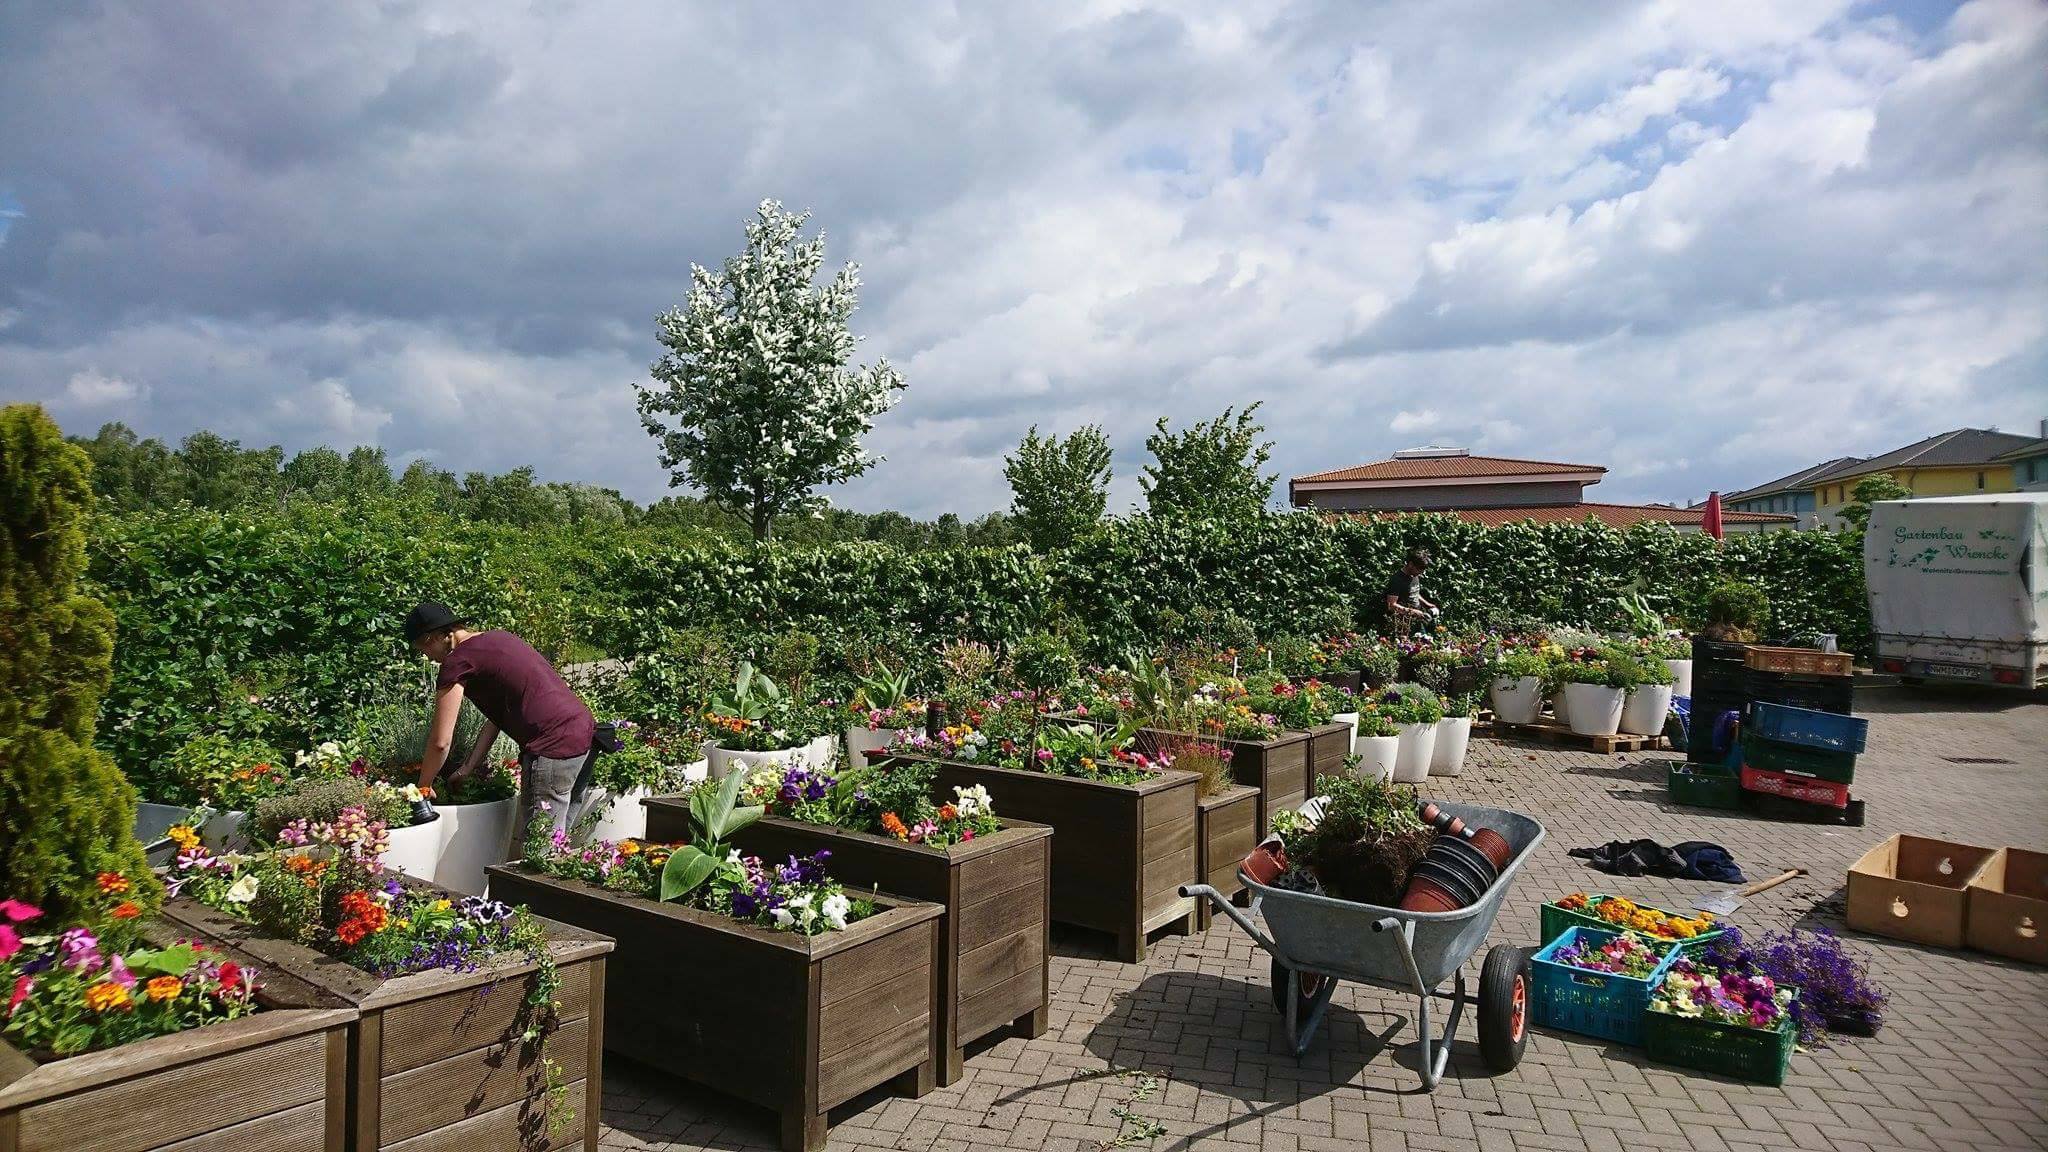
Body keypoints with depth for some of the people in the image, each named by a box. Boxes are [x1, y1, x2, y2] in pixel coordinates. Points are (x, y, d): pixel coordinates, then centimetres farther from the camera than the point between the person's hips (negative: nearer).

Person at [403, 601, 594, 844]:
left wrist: (423, 787, 12)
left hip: (553, 746, -9)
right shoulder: (497, 637, 20)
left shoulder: (458, 662, -6)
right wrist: (469, 767, 23)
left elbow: (441, 742, -5)